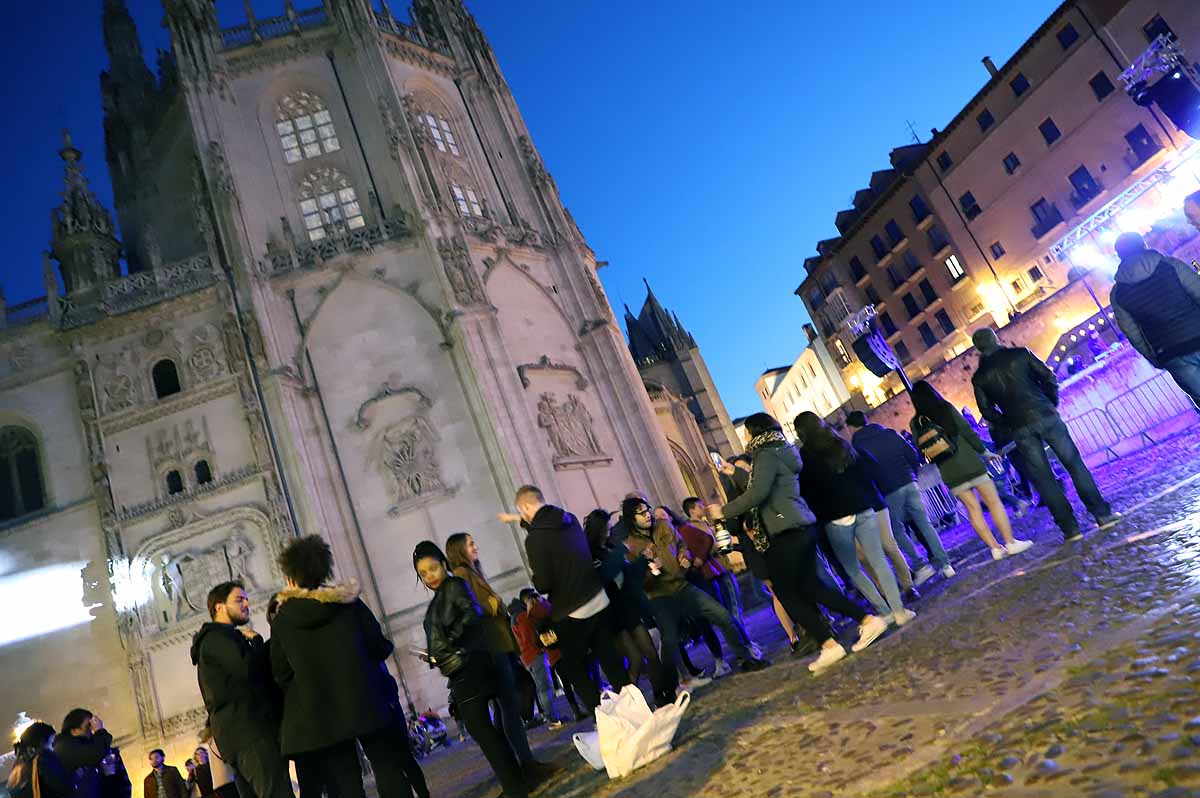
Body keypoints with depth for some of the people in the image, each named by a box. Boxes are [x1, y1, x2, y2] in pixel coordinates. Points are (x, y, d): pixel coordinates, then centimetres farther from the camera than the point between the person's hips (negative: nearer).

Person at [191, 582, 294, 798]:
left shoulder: (227, 639, 27)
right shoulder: (216, 637, -4)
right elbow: (251, 668, -21)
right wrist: (256, 640, -3)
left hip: (240, 731, 10)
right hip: (247, 731, -10)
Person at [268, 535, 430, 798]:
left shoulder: (281, 620, 1)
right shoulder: (349, 602, 0)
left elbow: (281, 673, 2)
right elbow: (380, 647, -2)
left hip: (320, 715, 0)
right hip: (366, 702, 0)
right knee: (389, 769, 9)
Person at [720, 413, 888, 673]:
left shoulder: (766, 454, -12)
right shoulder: (780, 452, 18)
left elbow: (757, 493, -23)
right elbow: (759, 484, 25)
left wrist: (724, 510, -13)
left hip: (787, 532, -9)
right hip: (802, 526, 9)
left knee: (786, 592, 2)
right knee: (810, 585, 15)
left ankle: (828, 645, 2)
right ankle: (868, 620, 15)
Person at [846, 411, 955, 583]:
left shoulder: (856, 447, -1)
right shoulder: (888, 434, 10)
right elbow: (913, 454, 8)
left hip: (888, 493, -4)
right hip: (909, 484, 4)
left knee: (897, 531, 11)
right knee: (924, 524, 9)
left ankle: (920, 566, 2)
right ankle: (944, 563, 9)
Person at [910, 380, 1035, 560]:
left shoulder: (915, 423, 0)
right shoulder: (946, 409, -6)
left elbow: (922, 450, 3)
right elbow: (967, 432, -5)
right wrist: (984, 451, 7)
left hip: (948, 472, 3)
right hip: (969, 462, -3)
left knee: (972, 508, 10)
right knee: (993, 501, 8)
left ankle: (995, 548, 11)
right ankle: (1010, 542, 8)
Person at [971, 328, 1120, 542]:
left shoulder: (979, 378, 3)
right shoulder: (1020, 354, 3)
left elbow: (988, 412, 3)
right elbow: (1049, 378, 2)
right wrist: (1052, 404, 15)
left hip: (1020, 430, 0)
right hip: (1046, 416, 0)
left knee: (1043, 478, 6)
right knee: (1074, 463, 11)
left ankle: (1070, 528, 8)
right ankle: (1102, 514, 15)